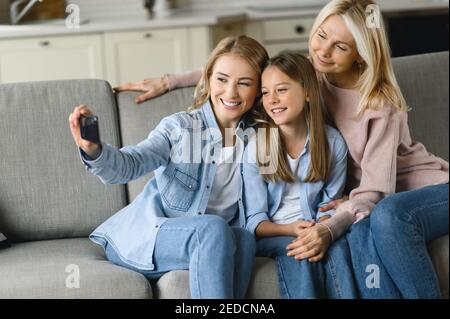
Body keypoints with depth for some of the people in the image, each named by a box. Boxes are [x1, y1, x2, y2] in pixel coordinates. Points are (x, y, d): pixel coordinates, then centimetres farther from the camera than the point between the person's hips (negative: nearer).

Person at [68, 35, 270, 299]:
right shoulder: (180, 127, -10)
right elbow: (130, 164, -24)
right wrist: (93, 150, -44)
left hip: (208, 245, 3)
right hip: (143, 240, -3)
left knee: (243, 238, -30)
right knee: (213, 229, -33)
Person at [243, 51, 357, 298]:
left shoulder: (333, 142, -1)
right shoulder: (255, 146, -8)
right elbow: (254, 220, -7)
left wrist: (324, 231, -22)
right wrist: (290, 230, -27)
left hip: (314, 231, 2)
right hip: (271, 234, -2)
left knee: (337, 244, -30)